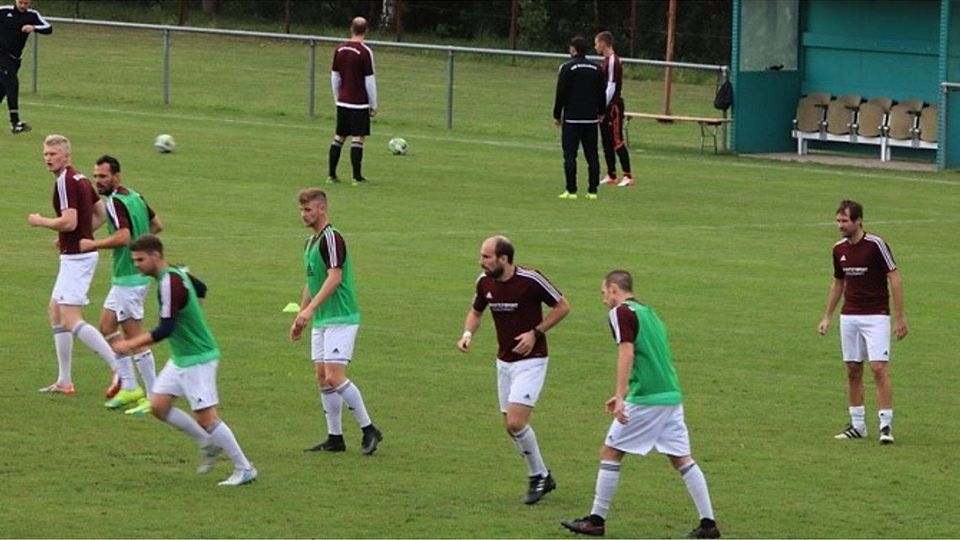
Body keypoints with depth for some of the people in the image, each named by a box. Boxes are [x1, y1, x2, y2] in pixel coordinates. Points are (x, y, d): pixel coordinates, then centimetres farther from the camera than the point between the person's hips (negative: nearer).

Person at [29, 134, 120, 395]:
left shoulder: (65, 181, -16)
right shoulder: (80, 179, 13)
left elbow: (69, 222, -25)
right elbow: (101, 215, 20)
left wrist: (40, 221, -9)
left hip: (76, 256, -10)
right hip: (80, 253, 10)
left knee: (72, 321, -13)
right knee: (56, 313, 16)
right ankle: (64, 381, 19)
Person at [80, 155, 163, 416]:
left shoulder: (115, 202, -18)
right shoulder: (135, 197, 9)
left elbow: (123, 236, -30)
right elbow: (157, 225, 18)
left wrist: (94, 245, -19)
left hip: (129, 278, -10)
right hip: (136, 275, 10)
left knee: (135, 337, -5)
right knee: (107, 327, 16)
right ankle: (129, 387, 19)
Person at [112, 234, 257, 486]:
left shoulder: (169, 283, -23)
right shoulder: (178, 274, 5)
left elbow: (165, 329, -29)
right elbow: (201, 290, 25)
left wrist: (131, 344, -24)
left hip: (197, 359, -10)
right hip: (181, 358, 10)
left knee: (206, 418, -7)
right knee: (159, 406, 7)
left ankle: (245, 469, 2)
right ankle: (208, 443, 19)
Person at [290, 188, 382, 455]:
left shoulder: (332, 238, -13)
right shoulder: (310, 242, 17)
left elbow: (334, 277, -22)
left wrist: (311, 308, -29)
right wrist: (300, 317, 26)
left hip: (340, 319, -10)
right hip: (320, 321, 10)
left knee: (335, 377, -15)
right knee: (322, 378, 6)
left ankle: (369, 429, -4)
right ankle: (335, 437, 11)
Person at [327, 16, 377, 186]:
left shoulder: (340, 49, 5)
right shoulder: (365, 52, -13)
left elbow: (334, 77, 11)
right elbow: (369, 81, -11)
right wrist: (373, 105, -3)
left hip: (342, 102, 6)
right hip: (359, 103, -6)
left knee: (339, 137, 11)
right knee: (358, 138, -3)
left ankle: (332, 175, 12)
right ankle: (357, 177, -3)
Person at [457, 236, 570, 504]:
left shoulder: (530, 281, -19)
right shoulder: (485, 282, -1)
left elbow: (562, 306, -8)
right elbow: (475, 311, 17)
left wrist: (536, 333, -16)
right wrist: (468, 334, -4)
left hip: (530, 361, -7)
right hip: (504, 360, 7)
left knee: (516, 422, -16)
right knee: (510, 425, 7)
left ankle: (539, 476, 4)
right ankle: (541, 476, 24)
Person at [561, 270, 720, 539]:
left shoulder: (621, 312, -5)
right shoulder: (648, 312, 21)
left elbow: (627, 353, -17)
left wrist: (620, 396, -21)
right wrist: (625, 395, 34)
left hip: (646, 400, -8)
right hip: (671, 395, 8)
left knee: (611, 453, 2)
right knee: (681, 459, 8)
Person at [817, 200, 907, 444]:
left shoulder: (876, 245, -12)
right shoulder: (839, 249, 7)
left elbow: (895, 279, -10)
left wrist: (900, 317, -13)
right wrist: (827, 317, 17)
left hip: (876, 316, -6)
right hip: (849, 318, 6)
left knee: (879, 368, -13)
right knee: (853, 370, 6)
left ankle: (886, 425, -11)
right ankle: (857, 426, 13)